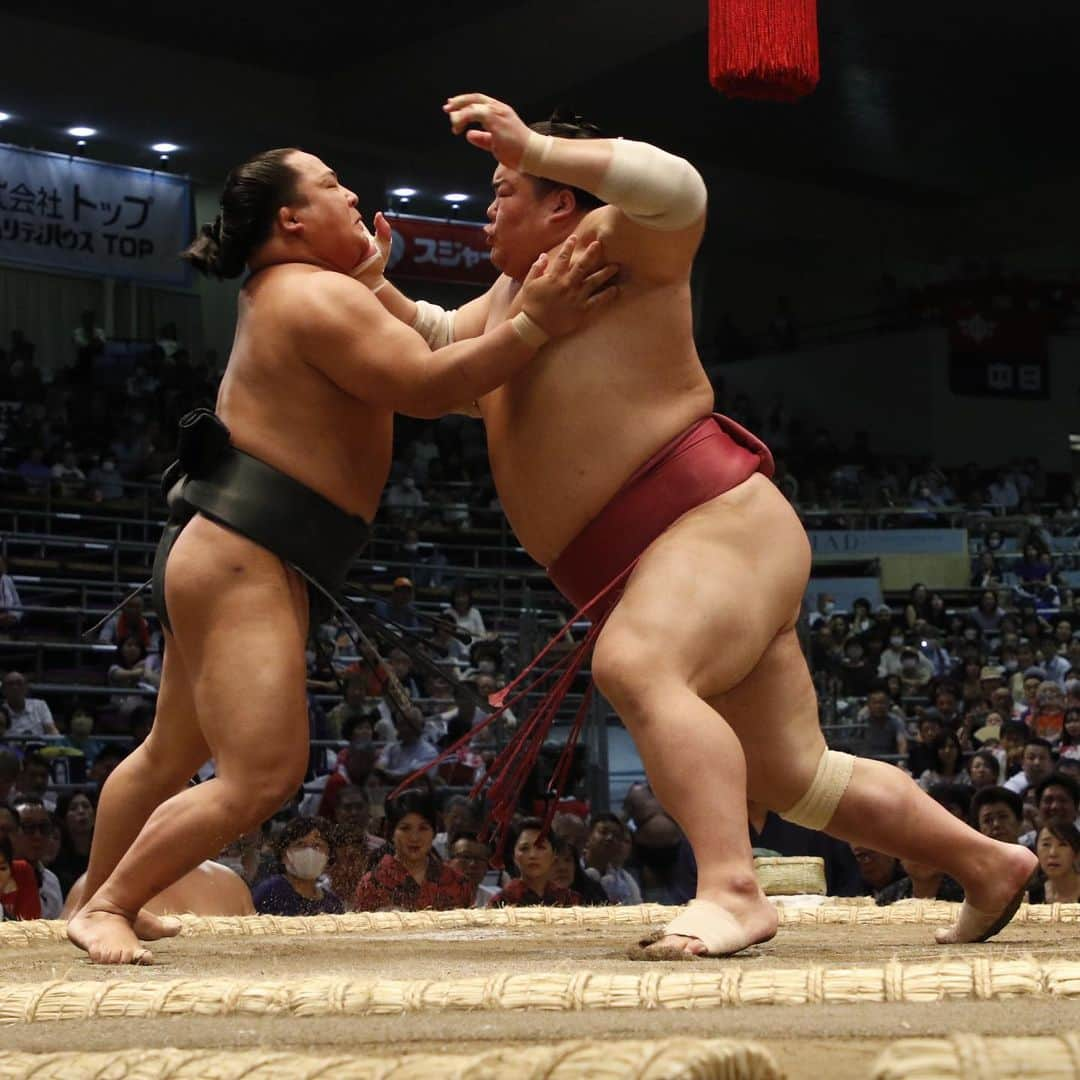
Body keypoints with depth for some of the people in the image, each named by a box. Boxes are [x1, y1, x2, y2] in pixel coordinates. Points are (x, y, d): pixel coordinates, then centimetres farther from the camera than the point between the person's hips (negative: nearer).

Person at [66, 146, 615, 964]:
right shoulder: (318, 297, -14)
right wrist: (535, 325, -26)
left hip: (220, 558, 12)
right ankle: (107, 908, -4)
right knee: (261, 777, -15)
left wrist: (368, 282, 30)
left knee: (171, 756, 24)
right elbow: (426, 387, -22)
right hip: (243, 566, -12)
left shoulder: (284, 295, 20)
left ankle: (100, 903, 39)